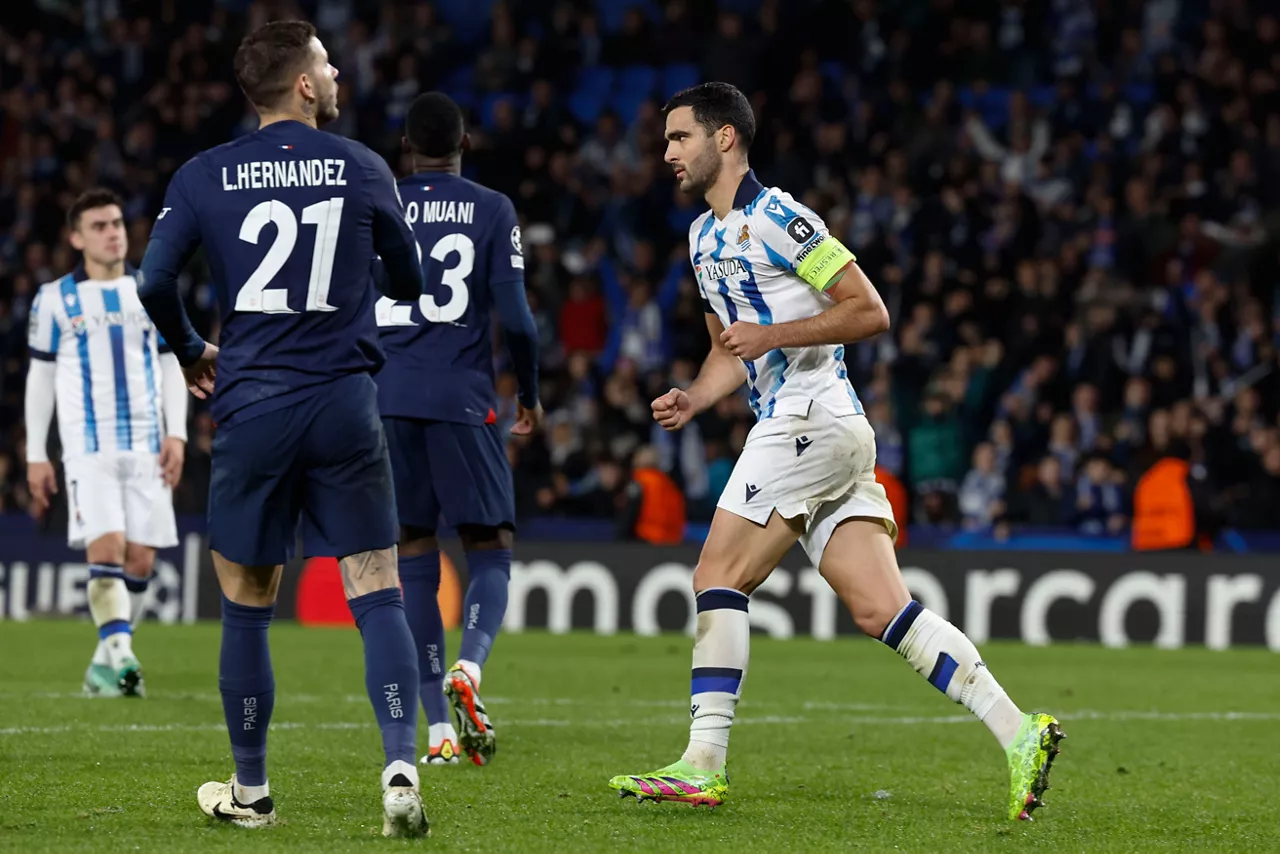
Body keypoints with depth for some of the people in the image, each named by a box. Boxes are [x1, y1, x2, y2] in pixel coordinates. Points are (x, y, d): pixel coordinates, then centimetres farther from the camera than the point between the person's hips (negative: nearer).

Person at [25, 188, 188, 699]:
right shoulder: (55, 300, 4)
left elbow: (171, 366, 14)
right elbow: (40, 378, 7)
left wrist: (176, 434, 2)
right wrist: (35, 456, 4)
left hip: (146, 446, 3)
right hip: (88, 448, -3)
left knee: (140, 559, 0)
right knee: (105, 549, -19)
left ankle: (106, 663, 11)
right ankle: (119, 656, -24)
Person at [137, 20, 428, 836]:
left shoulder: (203, 176, 2)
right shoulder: (363, 167, 2)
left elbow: (154, 281, -2)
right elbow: (412, 282, 12)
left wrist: (191, 352, 17)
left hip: (252, 406, 1)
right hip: (346, 402, -1)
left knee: (247, 607, 10)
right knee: (378, 594, 0)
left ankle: (250, 791, 19)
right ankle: (401, 770, -14)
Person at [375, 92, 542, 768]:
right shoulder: (492, 211, 4)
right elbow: (515, 316, -3)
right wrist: (530, 394, 12)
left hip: (385, 400, 2)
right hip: (461, 400, -2)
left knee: (415, 559, 6)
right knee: (490, 552, 7)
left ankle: (439, 730, 0)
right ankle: (468, 668, -23)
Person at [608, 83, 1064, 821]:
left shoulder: (778, 218, -9)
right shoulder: (705, 237, 20)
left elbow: (870, 312, -13)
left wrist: (772, 335, -18)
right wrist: (695, 399, 10)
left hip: (812, 419, -9)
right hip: (795, 427, 9)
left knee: (720, 577, -8)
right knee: (880, 608, -1)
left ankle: (704, 764, -6)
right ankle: (1018, 734, -7)